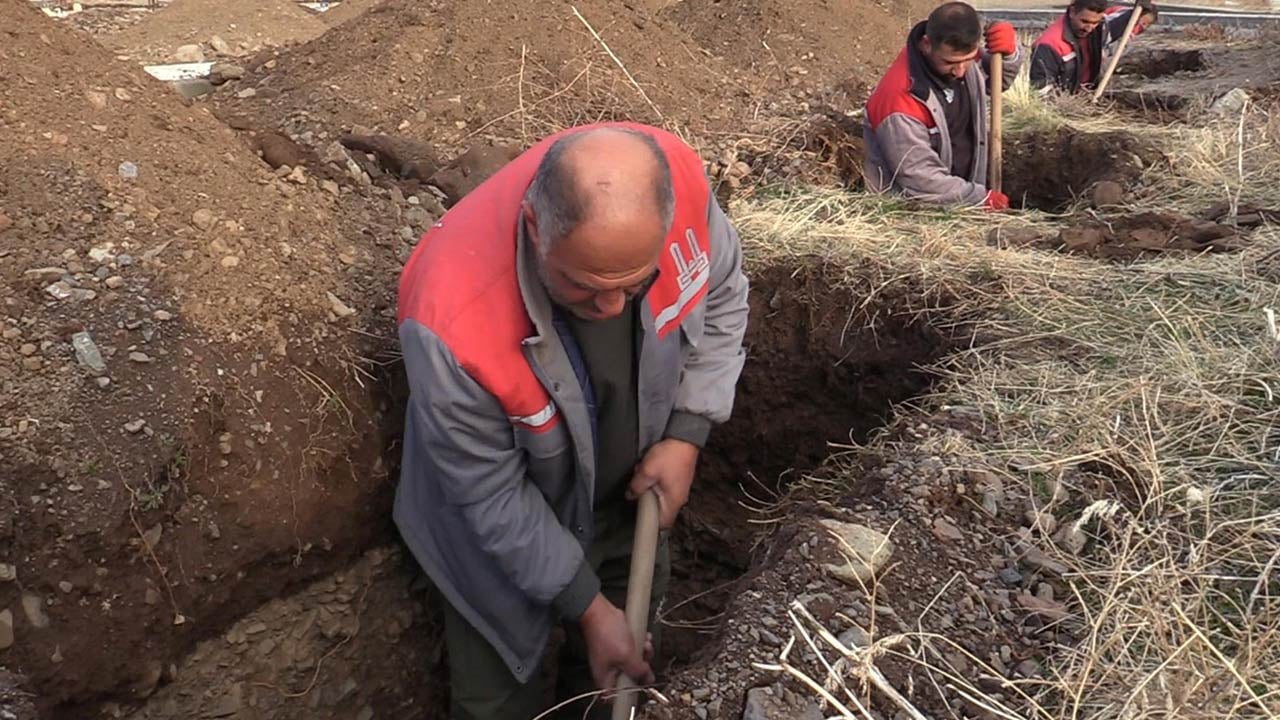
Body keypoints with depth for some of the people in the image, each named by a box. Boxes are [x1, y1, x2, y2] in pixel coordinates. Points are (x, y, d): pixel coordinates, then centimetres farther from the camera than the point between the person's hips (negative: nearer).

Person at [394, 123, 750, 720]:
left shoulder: (679, 183, -30)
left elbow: (720, 295, -7)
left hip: (631, 490, 4)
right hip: (503, 524, -4)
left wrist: (686, 434, -14)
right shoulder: (452, 324, -41)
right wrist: (588, 606, -17)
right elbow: (491, 494, -25)